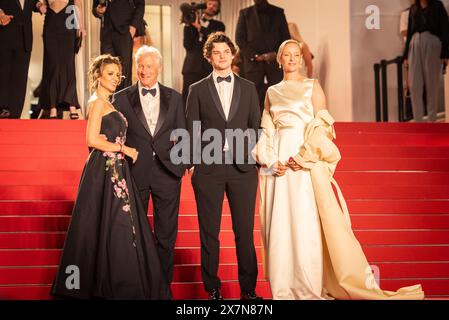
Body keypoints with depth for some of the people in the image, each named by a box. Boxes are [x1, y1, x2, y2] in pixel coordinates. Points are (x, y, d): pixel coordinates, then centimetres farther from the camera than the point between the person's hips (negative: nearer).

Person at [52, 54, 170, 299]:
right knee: (112, 228, -6)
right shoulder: (97, 102, -9)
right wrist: (124, 149, -10)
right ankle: (114, 287, 0)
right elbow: (93, 140, -17)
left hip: (115, 171, 9)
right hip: (105, 171, -9)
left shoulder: (106, 104, 20)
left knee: (117, 228, 9)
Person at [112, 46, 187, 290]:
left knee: (166, 235, 6)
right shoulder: (121, 98, 3)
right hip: (135, 173, -1)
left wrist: (182, 164, 1)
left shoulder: (174, 98, 8)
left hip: (166, 172, 1)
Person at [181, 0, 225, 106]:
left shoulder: (218, 25, 14)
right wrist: (188, 25, -5)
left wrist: (199, 27, -8)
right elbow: (188, 45, 2)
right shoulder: (192, 22, 14)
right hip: (191, 66, 1)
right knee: (186, 100, -6)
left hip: (209, 68, -1)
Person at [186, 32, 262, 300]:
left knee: (245, 231, 2)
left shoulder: (248, 88, 11)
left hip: (243, 168, 1)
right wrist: (192, 162, -1)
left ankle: (248, 289, 11)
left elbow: (256, 127, 12)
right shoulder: (198, 90, 7)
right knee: (209, 233, 3)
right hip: (208, 168, -1)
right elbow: (191, 130, 6)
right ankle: (213, 289, 12)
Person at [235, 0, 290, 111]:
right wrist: (255, 56, -7)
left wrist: (276, 54, -6)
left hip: (275, 62, 1)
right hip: (254, 63, -1)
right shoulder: (245, 13, 12)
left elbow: (286, 37, 11)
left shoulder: (278, 12, 15)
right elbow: (239, 39, 5)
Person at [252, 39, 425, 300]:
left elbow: (322, 128, -2)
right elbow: (267, 131, 12)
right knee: (280, 224, 1)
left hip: (307, 164, -3)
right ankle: (284, 288, 8)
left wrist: (304, 158, -13)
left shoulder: (312, 87, 5)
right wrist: (270, 161, -5)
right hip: (278, 165, 3)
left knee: (307, 223, -7)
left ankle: (312, 287, 0)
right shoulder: (272, 92, 15)